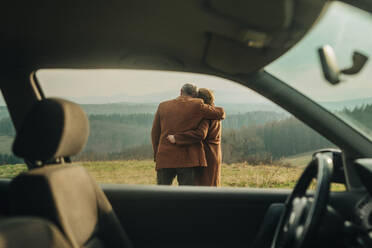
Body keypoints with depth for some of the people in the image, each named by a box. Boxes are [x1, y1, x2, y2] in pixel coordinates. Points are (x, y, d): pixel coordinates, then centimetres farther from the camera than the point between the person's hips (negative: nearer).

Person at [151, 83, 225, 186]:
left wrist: (156, 154, 18)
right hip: (188, 158, -2)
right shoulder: (197, 106, -3)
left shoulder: (163, 106, 7)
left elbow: (155, 133, 10)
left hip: (165, 157, 3)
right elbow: (220, 113, 9)